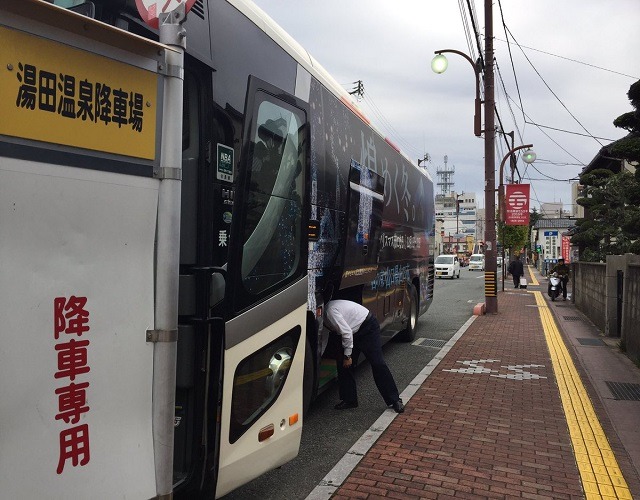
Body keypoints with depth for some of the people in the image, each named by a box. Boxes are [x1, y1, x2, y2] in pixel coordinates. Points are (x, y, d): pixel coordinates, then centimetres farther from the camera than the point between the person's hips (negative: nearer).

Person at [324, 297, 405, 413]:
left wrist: (347, 356, -20)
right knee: (342, 362, 3)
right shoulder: (327, 308, 3)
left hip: (368, 327, -10)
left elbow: (347, 333, -28)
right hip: (355, 332, 10)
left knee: (377, 363, -13)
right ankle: (349, 400, 11)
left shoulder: (330, 311, -26)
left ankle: (394, 401, -4)